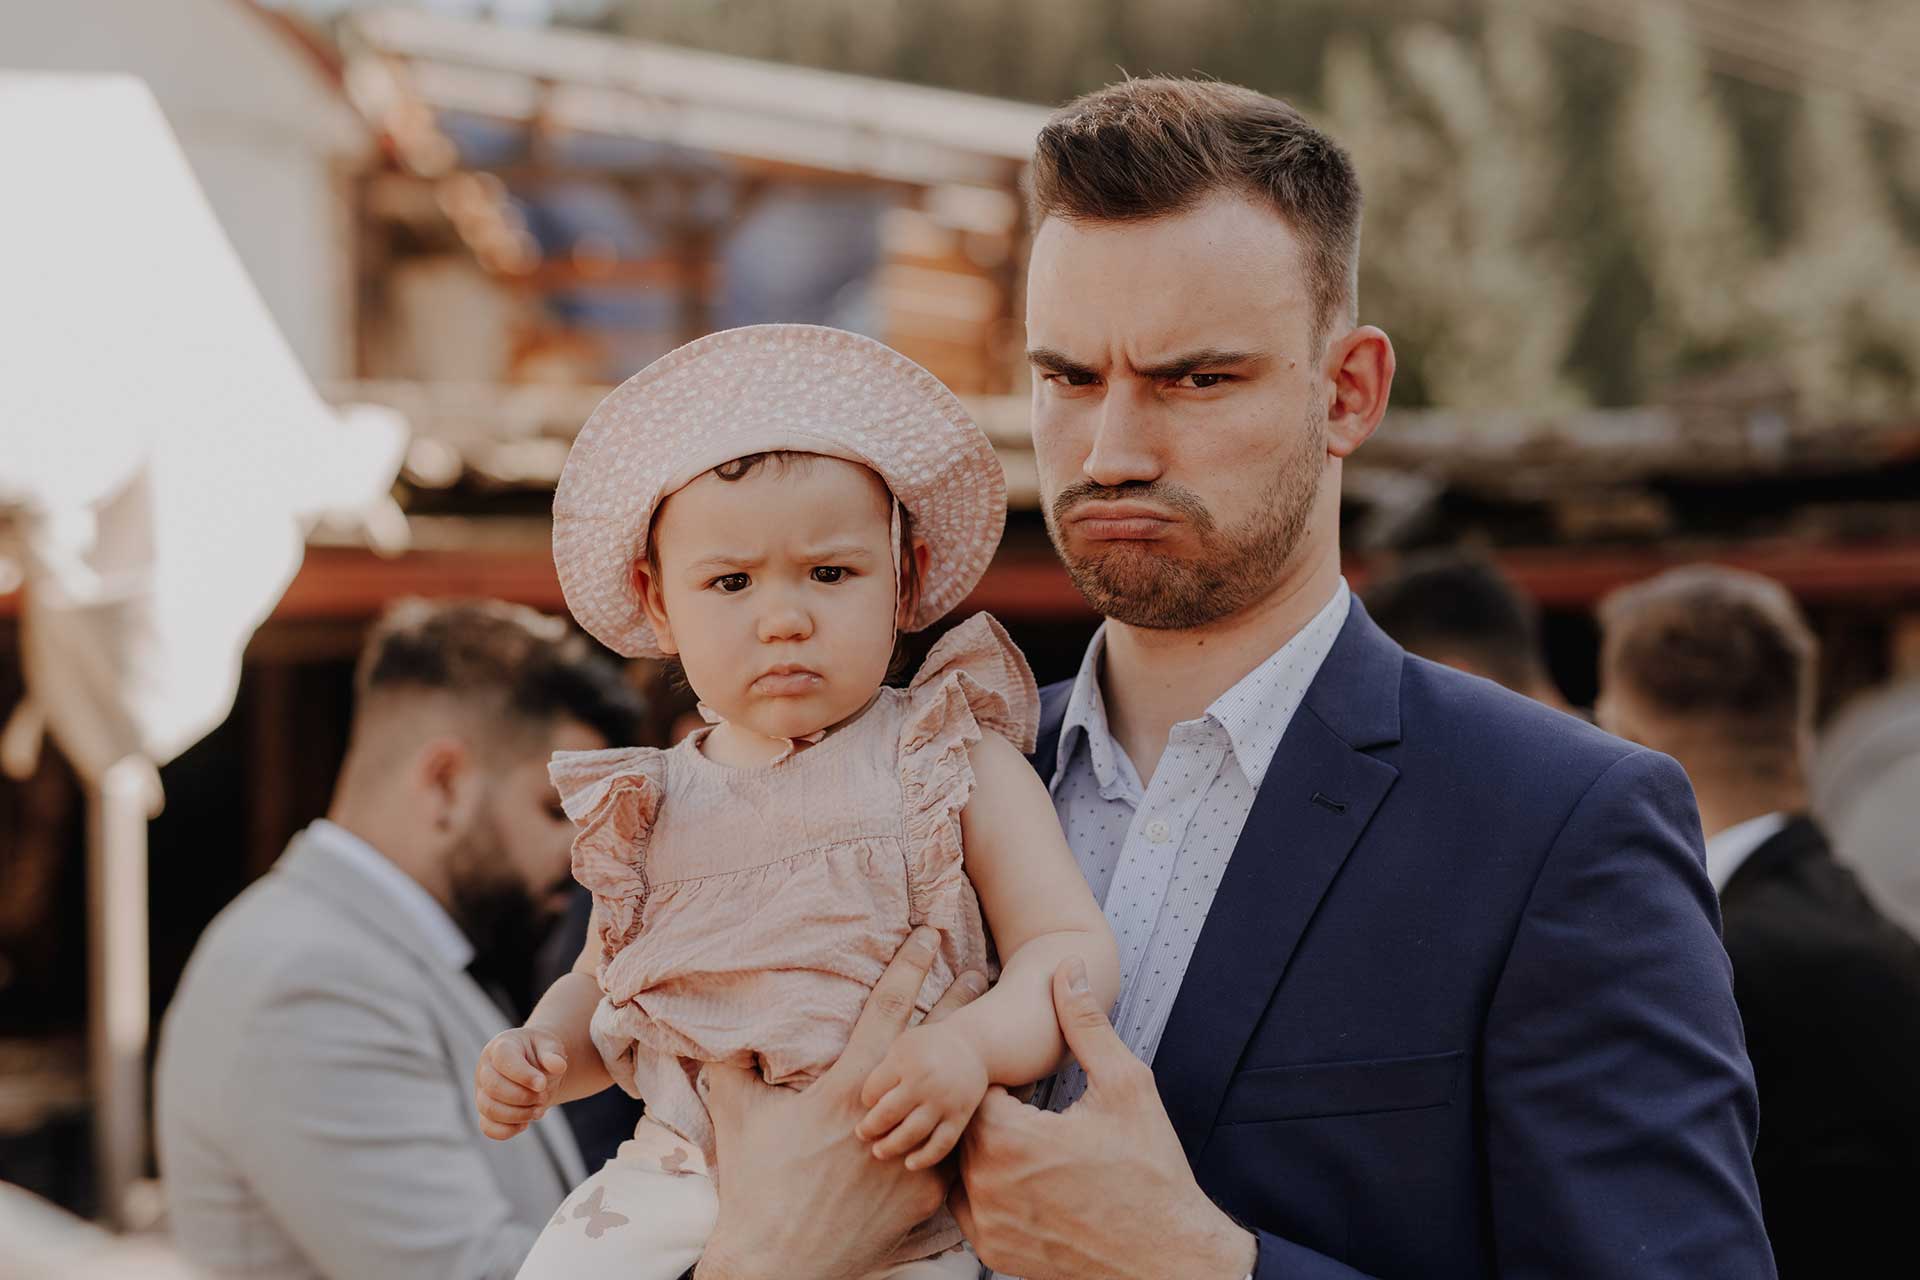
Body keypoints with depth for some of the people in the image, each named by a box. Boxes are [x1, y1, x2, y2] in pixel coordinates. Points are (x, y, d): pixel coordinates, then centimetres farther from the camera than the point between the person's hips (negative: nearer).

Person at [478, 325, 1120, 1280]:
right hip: (678, 1196, 3)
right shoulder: (655, 807, 10)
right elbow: (599, 986, 25)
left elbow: (1072, 949, -7)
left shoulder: (954, 762, 0)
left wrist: (974, 1044, -26)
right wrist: (539, 1057, 3)